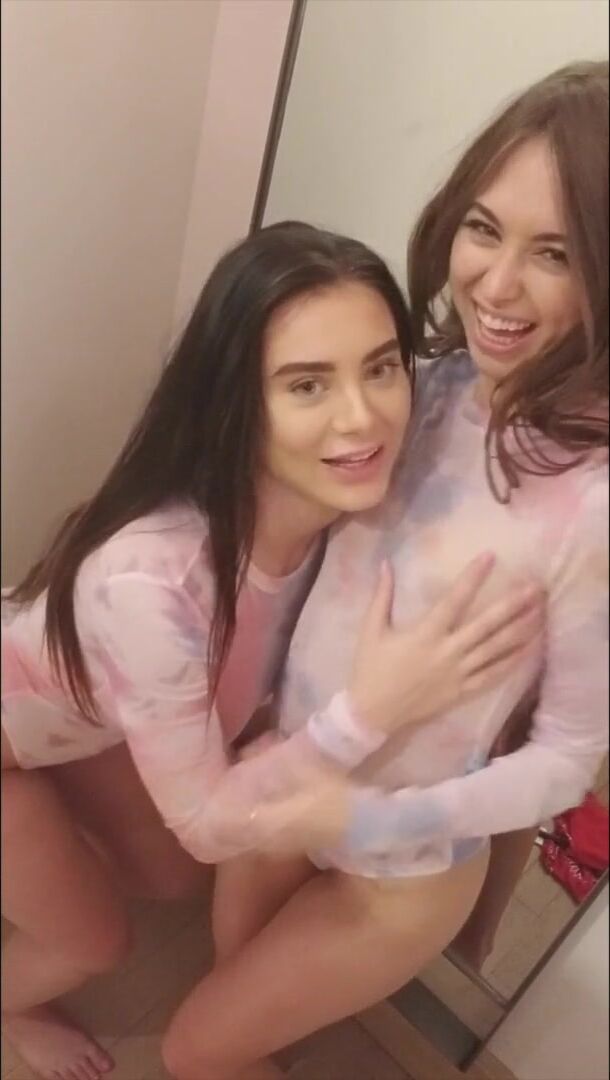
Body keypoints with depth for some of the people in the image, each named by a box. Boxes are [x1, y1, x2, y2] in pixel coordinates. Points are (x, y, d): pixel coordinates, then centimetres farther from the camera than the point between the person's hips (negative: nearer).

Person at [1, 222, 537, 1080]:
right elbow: (206, 827, -32)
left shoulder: (333, 499, -25)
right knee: (90, 943, 10)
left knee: (171, 875, 21)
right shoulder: (151, 580, -45)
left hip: (90, 712, 6)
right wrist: (369, 712, -43)